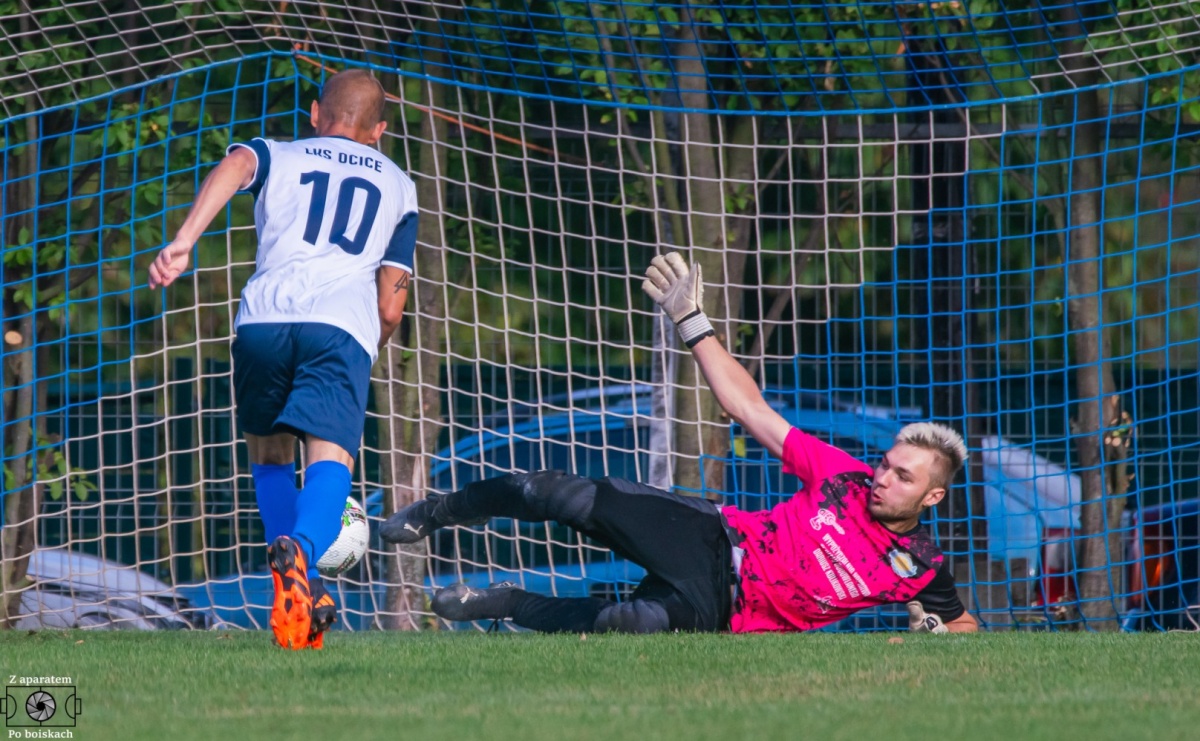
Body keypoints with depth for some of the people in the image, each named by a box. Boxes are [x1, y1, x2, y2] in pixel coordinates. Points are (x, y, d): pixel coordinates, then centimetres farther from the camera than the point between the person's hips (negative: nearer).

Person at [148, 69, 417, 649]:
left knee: (269, 455, 22)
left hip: (264, 319, 1)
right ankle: (300, 550, -47)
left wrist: (183, 242, -14)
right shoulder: (397, 186, 30)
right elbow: (391, 307, 24)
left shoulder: (277, 156, 26)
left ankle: (305, 595, 11)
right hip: (344, 326, -1)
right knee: (328, 462, -16)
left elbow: (233, 166, -1)